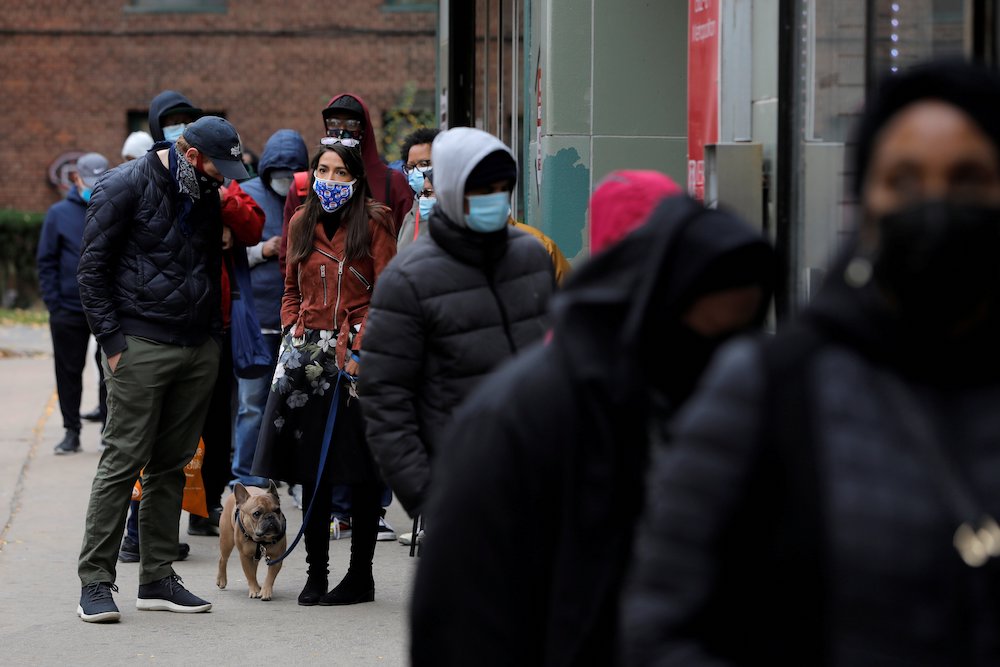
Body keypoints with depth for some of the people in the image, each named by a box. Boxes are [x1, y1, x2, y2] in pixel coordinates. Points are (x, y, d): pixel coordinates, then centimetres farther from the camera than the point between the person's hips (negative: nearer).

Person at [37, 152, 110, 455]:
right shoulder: (59, 214, 2)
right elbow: (46, 261, 3)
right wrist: (53, 302, -4)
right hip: (69, 311, 0)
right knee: (69, 372, 6)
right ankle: (71, 431, 14)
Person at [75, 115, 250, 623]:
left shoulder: (208, 196, 13)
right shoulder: (126, 187, -7)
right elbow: (92, 269, -7)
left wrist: (215, 332, 13)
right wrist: (112, 341, -12)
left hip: (199, 351, 6)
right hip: (141, 347, -6)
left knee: (171, 465, 9)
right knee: (123, 462, -8)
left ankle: (158, 578, 15)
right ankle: (95, 582, -4)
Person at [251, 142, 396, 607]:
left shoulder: (374, 223, -2)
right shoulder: (301, 224, 13)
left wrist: (359, 348, -13)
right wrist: (292, 333, 5)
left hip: (359, 355, -4)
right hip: (309, 353, 5)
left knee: (360, 469, 0)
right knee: (313, 468, 5)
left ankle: (361, 575, 8)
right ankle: (316, 573, 12)